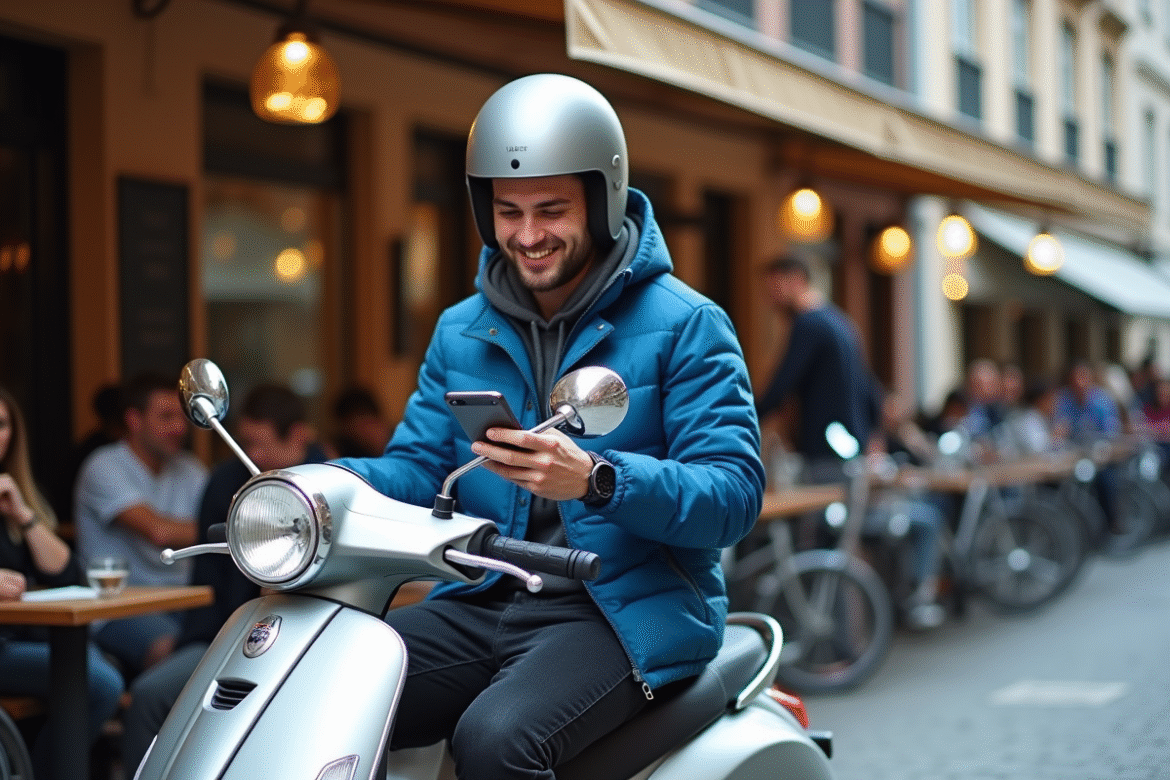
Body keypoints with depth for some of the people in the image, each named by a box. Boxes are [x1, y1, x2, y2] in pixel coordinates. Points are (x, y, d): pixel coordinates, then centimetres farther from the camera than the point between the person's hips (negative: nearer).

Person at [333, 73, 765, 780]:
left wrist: (594, 480, -29)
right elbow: (415, 467, 12)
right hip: (484, 604, 5)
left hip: (626, 609, -5)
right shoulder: (461, 331, 16)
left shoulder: (684, 324, -3)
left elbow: (735, 492, -13)